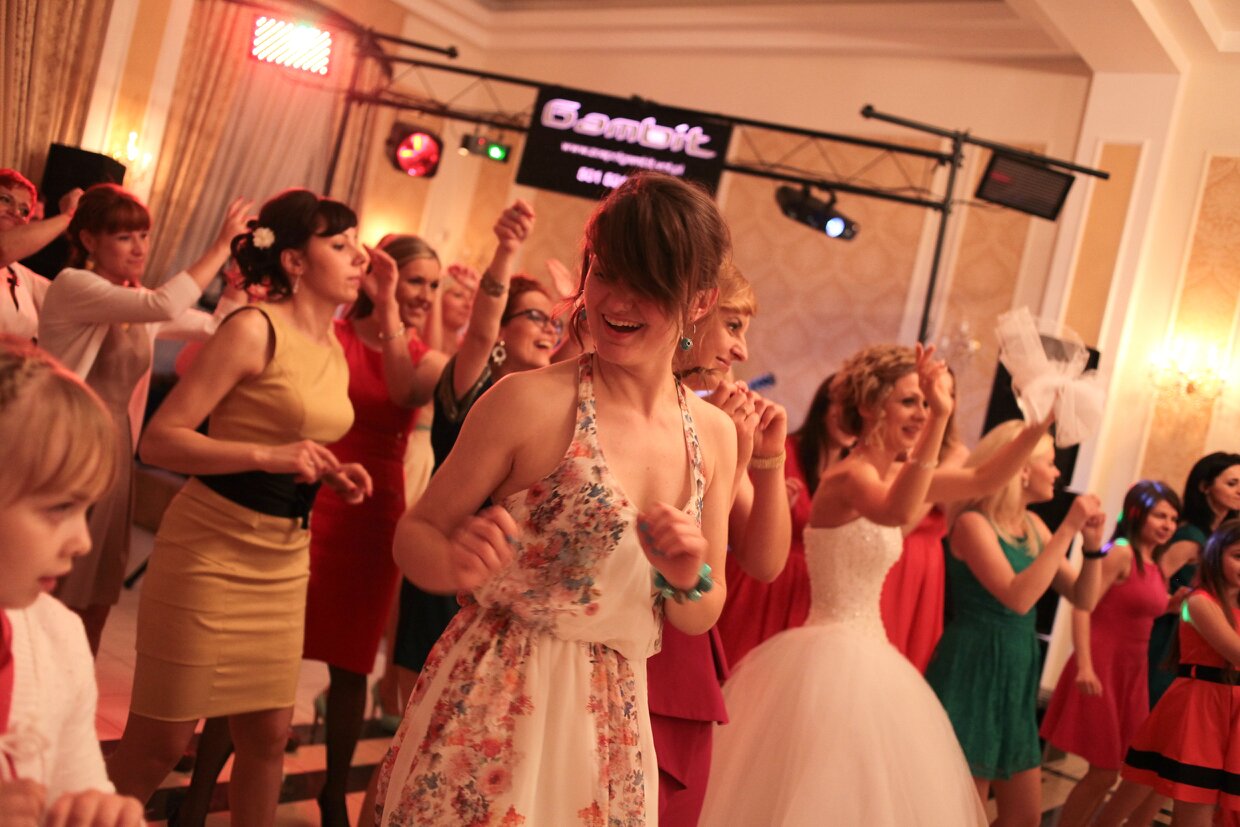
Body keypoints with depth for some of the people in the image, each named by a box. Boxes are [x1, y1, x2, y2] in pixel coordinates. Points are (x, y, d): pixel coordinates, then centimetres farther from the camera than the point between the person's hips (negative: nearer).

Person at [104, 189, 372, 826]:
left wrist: (330, 473, 5)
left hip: (284, 561, 7)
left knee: (268, 734, 11)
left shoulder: (334, 349, 10)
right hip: (211, 550, -7)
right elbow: (158, 441, -16)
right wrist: (267, 456, -26)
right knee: (158, 743, 0)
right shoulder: (254, 329, -13)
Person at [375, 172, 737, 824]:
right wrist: (456, 564, -28)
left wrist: (688, 578, -13)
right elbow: (416, 532, -6)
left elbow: (699, 620, 9)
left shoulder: (714, 434, 1)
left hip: (613, 718, 5)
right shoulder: (531, 402, -13)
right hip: (491, 707, -4)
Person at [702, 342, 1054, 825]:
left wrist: (1039, 425, -2)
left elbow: (983, 481, 10)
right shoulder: (850, 476, -18)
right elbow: (896, 513, -41)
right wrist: (939, 418, -47)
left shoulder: (894, 474, 10)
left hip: (863, 656, 10)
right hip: (830, 657, -10)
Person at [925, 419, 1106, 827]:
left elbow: (1083, 599, 13)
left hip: (1016, 676, 8)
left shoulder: (1033, 526, 9)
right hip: (972, 673, -8)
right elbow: (1018, 598, -26)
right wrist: (1067, 528, -21)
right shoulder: (973, 523, -13)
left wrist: (1092, 544, -4)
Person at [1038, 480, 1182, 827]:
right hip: (1103, 667, -8)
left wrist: (1175, 604, 5)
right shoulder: (1121, 552, -12)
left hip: (1132, 671, 8)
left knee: (1107, 772, 13)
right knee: (1104, 773, -4)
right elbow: (1082, 607, -19)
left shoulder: (1153, 566, 13)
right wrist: (1084, 666, -27)